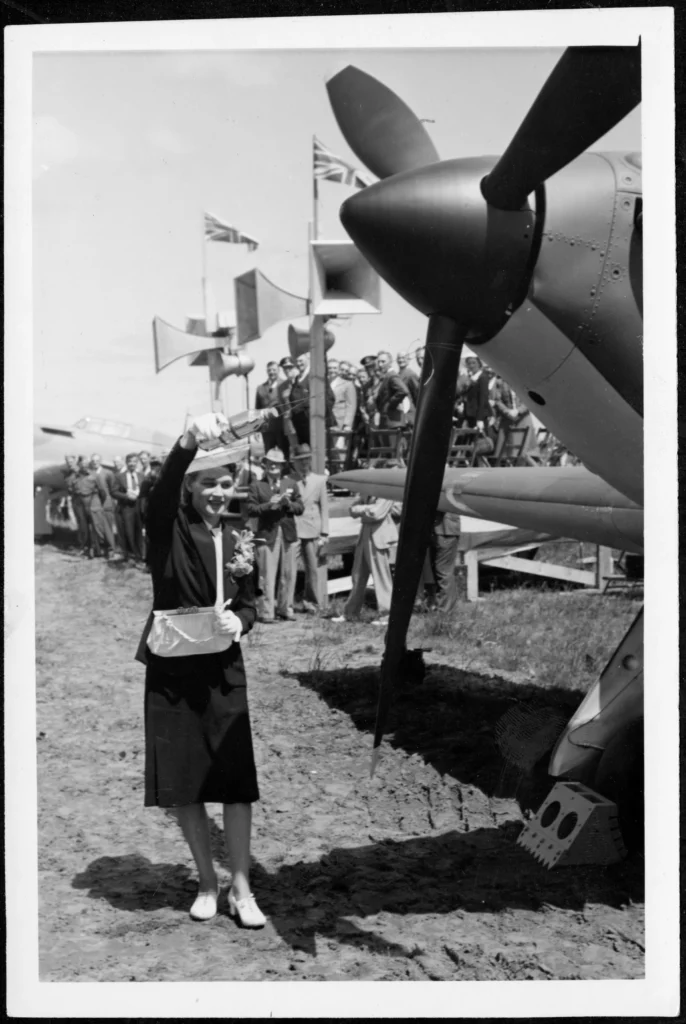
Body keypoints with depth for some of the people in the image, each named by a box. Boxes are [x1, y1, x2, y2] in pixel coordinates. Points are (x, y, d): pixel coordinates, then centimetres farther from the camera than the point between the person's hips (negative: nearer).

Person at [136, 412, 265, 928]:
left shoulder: (237, 542, 6)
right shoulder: (169, 529, -7)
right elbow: (161, 491, -29)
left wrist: (238, 622, -11)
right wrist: (189, 441, -47)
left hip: (223, 673, 2)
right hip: (172, 672, -2)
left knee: (237, 781, 0)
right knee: (182, 784, 5)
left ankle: (241, 888, 12)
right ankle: (207, 882, 22)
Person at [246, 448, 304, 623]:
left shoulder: (291, 483, 12)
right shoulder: (256, 486, 2)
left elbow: (300, 508, 8)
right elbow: (251, 510, -5)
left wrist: (288, 503, -11)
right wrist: (270, 504, -16)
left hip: (288, 534, 4)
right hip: (267, 534, -4)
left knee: (289, 574, 7)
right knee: (267, 575, -6)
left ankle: (285, 608, 18)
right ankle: (266, 612, -3)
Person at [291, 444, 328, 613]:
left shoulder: (319, 481, 8)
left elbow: (324, 508, 8)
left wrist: (324, 533, 3)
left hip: (312, 531, 2)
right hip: (293, 529, -2)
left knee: (313, 568, 6)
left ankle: (312, 602, 16)